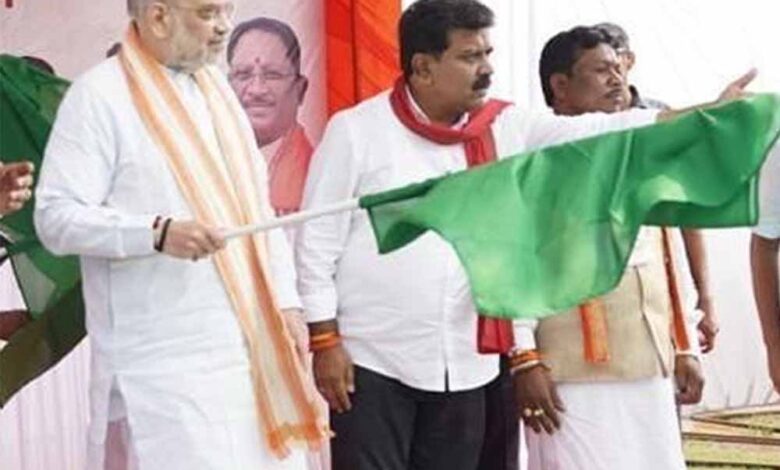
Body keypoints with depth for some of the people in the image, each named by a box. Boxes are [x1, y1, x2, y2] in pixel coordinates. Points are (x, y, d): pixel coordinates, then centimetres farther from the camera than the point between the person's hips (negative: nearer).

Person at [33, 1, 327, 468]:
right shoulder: (99, 95, -8)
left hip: (249, 346, 7)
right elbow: (55, 218, -14)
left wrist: (285, 300, 10)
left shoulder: (216, 87, 14)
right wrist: (159, 232, -26)